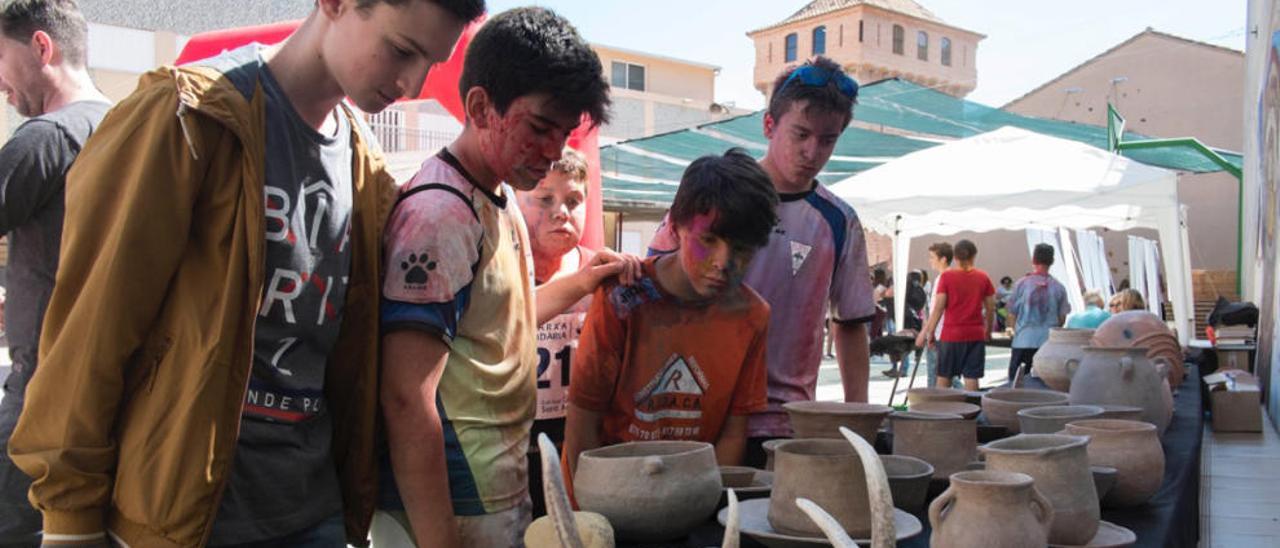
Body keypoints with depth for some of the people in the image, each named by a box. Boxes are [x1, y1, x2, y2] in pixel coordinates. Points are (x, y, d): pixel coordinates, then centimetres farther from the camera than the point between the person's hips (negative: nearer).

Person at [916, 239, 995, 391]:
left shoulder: (946, 276, -5)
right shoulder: (983, 277, 2)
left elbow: (938, 307, -8)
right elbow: (990, 308, 7)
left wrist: (928, 331, -2)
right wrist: (988, 330, 21)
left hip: (951, 334, -2)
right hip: (976, 335, 2)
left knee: (943, 377, 9)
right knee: (971, 377, 3)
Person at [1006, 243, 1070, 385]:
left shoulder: (1022, 284, -5)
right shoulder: (1059, 287, -1)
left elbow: (1012, 314, 0)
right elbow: (1062, 318, 6)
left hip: (1023, 342, -1)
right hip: (1050, 343, 2)